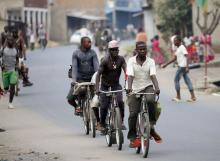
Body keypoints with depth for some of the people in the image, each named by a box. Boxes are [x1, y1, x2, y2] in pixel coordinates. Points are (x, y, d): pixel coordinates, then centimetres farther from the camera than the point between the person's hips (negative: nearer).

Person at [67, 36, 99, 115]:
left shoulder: (93, 53, 1)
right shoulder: (76, 53, -2)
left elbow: (96, 66, -8)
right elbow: (74, 67, -10)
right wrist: (74, 80, -21)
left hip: (91, 79, 1)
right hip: (80, 79, -1)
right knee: (70, 99, -11)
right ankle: (77, 107, 22)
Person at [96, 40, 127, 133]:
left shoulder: (121, 59, -11)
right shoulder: (105, 60, -19)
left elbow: (126, 71, -19)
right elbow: (98, 74, -21)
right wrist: (97, 88, -31)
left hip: (116, 84, 2)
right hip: (105, 85, -2)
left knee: (120, 102, -21)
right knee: (104, 106, -4)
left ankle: (121, 122, -8)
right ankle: (102, 125, 15)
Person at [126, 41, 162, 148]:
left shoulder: (150, 61, -1)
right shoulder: (131, 61, -3)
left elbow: (153, 76, -13)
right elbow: (130, 76, -15)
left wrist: (157, 88, -31)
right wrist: (129, 87, -34)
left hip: (148, 87, 0)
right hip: (135, 90, 0)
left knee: (150, 100, -32)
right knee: (133, 114, -7)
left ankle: (151, 126, -17)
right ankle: (133, 138, 6)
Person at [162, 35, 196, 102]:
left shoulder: (182, 48, -11)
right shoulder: (178, 49, 19)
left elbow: (186, 57, -19)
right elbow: (174, 58, 25)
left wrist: (187, 67, -28)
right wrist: (166, 64, 25)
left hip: (182, 66, -9)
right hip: (180, 66, 9)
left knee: (176, 80, -3)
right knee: (187, 80, 5)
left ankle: (178, 96, 3)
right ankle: (193, 96, 2)